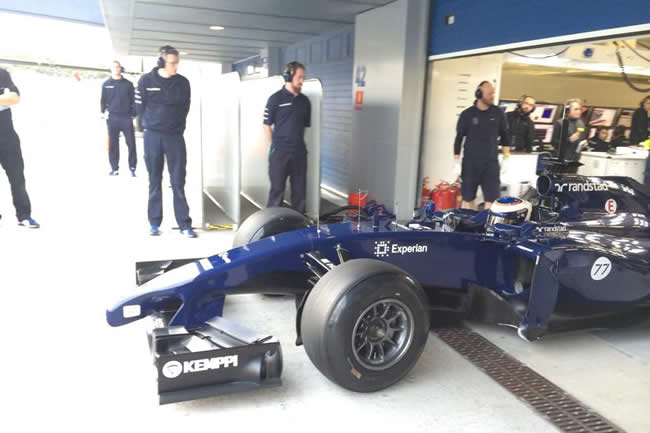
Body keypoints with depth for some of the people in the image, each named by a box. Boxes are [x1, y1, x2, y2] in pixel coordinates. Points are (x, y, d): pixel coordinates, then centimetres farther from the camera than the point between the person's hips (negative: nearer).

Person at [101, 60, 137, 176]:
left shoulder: (128, 84, 7)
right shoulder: (106, 84, 10)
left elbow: (133, 100, 5)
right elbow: (103, 100, 11)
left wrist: (133, 114, -3)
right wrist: (104, 112, -1)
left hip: (126, 117, -1)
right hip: (112, 118, 1)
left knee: (131, 143, -4)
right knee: (113, 144, 4)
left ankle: (132, 168, 3)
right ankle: (114, 168, 12)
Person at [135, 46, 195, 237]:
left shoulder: (183, 82, 1)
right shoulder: (146, 80, -4)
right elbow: (140, 107, 4)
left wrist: (176, 127, 7)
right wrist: (147, 126, 8)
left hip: (175, 135, 1)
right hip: (152, 136, 0)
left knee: (178, 182, 0)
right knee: (154, 181, 6)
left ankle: (184, 224, 3)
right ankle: (154, 223, 14)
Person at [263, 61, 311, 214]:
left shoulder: (305, 100, 9)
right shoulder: (276, 99, -3)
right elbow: (267, 126, -1)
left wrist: (298, 143, 11)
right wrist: (276, 146, 0)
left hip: (299, 152, 4)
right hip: (279, 152, -4)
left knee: (300, 189, 9)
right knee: (277, 189, 2)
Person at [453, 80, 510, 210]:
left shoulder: (498, 113, 3)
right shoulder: (467, 114, -2)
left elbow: (505, 134, 12)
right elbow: (459, 136, 3)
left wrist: (506, 156, 8)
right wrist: (456, 160, -1)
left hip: (491, 162, 1)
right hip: (470, 162, -1)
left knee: (492, 199, -5)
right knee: (467, 198, 8)